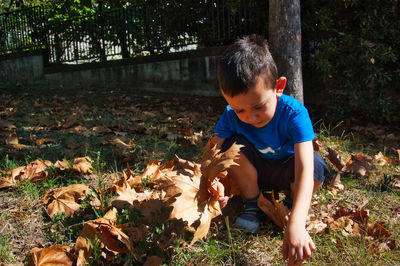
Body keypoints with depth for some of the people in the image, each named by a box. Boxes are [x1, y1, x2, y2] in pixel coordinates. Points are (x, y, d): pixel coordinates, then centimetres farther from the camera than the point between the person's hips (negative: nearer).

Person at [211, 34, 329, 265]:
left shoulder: (294, 113, -34)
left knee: (316, 165, -34)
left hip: (284, 174, -2)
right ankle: (253, 205, -7)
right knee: (234, 145, -27)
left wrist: (296, 224, -57)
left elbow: (304, 168, -45)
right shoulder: (232, 115, -23)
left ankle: (294, 209, -2)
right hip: (252, 174, 3)